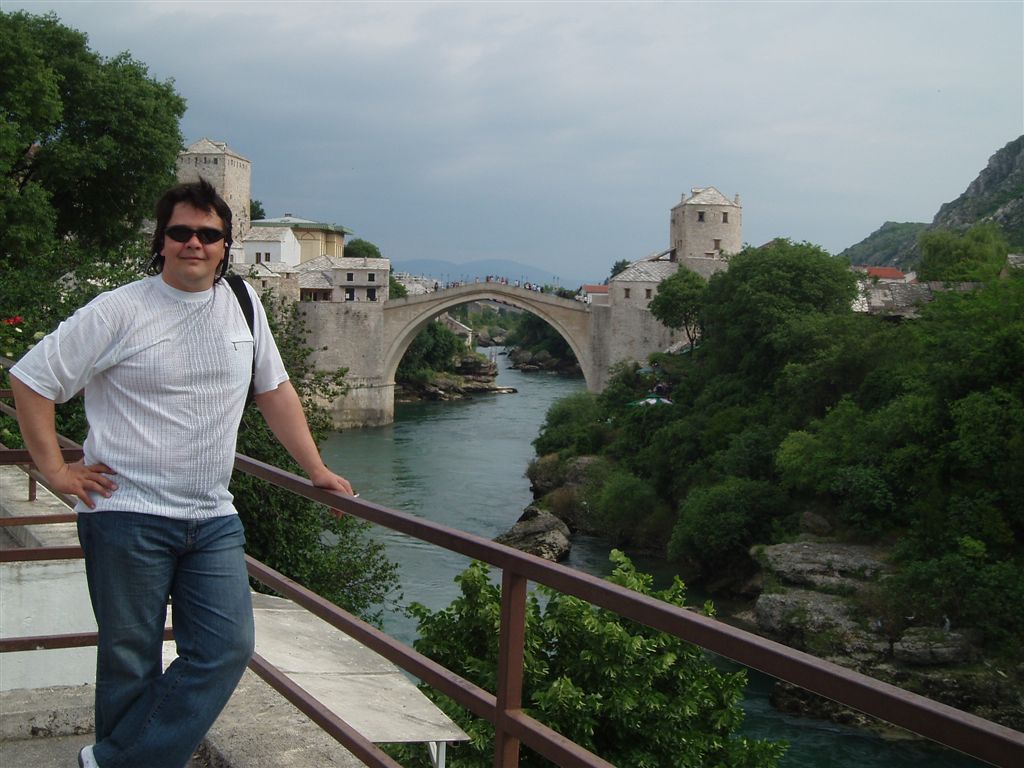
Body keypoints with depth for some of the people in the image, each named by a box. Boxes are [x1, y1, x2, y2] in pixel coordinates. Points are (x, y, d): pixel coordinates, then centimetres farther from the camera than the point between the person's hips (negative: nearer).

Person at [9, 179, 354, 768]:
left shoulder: (243, 304, 9)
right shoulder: (119, 311, -5)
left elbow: (275, 390, 18)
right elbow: (33, 378, -1)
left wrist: (317, 469, 16)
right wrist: (55, 469, -5)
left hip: (212, 520, 5)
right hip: (128, 516, -4)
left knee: (227, 648, -4)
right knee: (131, 663, 2)